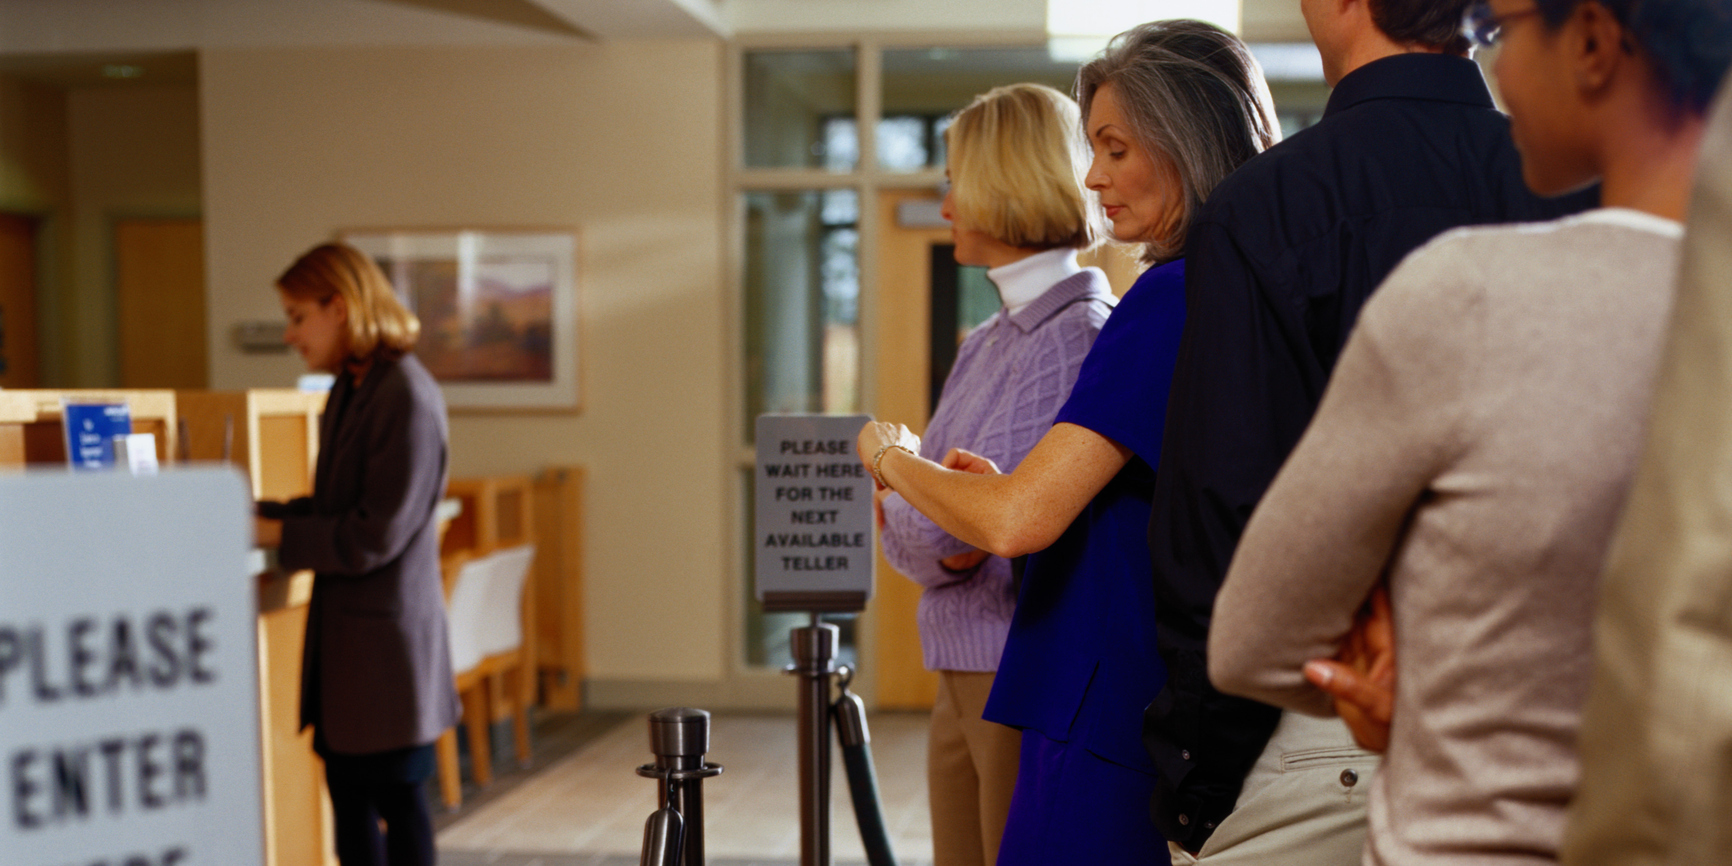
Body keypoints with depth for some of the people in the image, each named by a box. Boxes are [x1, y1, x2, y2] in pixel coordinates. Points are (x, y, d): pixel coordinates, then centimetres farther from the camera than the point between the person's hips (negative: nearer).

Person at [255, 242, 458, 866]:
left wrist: (274, 533, -15)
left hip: (386, 629, -9)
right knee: (347, 791, 15)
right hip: (341, 628, 9)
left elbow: (374, 536, -21)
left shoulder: (407, 397, -18)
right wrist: (257, 512, 4)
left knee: (397, 797, 3)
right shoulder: (349, 389, 10)